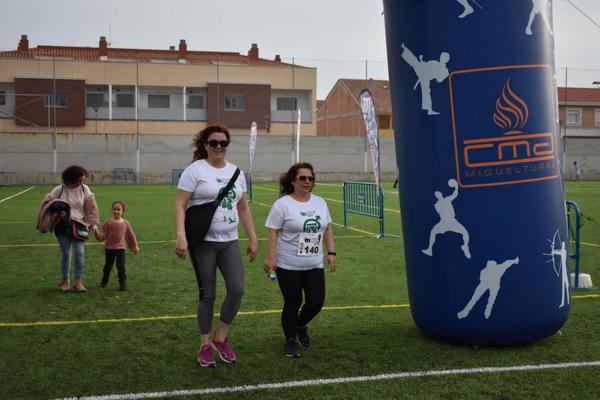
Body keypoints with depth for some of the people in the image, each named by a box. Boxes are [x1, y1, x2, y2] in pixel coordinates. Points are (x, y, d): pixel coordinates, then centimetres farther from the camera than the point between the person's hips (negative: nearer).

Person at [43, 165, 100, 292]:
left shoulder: (84, 189, -3)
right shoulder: (59, 190, -7)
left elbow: (91, 208, -2)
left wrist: (93, 224, -8)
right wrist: (56, 212, -21)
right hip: (62, 226, 0)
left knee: (79, 253, -7)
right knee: (65, 254, 7)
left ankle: (78, 281, 3)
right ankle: (65, 281, 20)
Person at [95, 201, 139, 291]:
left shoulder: (125, 223, 1)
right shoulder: (108, 222, -4)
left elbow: (131, 235, 12)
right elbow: (103, 235, -4)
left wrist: (135, 247, 17)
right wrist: (97, 233, -25)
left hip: (120, 248, 0)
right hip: (109, 248, 0)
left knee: (121, 266, -4)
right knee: (108, 266, 12)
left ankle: (123, 284, 4)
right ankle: (104, 281, 33)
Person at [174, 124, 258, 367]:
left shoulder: (235, 171, 11)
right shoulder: (195, 170, -5)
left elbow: (243, 208, 17)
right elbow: (180, 205, -11)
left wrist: (253, 238, 12)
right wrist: (181, 236, -24)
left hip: (230, 241, 5)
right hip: (203, 242, -4)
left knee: (237, 290, -5)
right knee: (208, 295, 2)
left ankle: (220, 338, 16)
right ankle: (205, 345, 19)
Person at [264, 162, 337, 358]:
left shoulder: (320, 202, 8)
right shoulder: (282, 204, -9)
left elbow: (327, 229, 14)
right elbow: (273, 233, -10)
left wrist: (331, 252, 6)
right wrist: (271, 258, -16)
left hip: (315, 266, 5)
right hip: (288, 266, -5)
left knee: (316, 302, 3)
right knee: (293, 304, 3)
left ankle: (301, 325, 34)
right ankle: (290, 340, 23)